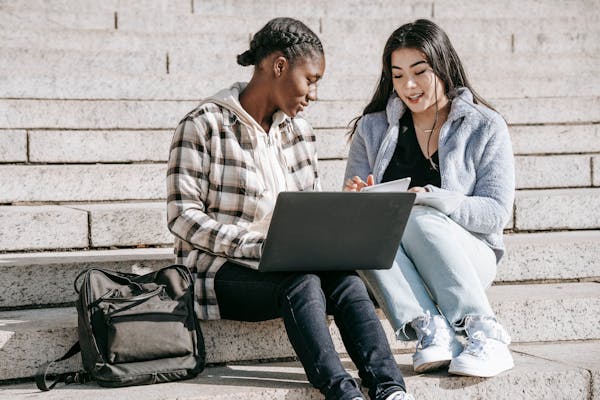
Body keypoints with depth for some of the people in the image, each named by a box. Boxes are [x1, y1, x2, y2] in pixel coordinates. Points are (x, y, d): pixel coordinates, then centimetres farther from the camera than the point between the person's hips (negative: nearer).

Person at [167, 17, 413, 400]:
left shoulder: (299, 131, 13)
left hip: (288, 266, 5)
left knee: (347, 279, -26)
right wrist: (259, 245, -24)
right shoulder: (204, 125, -7)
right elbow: (183, 216, -13)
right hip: (223, 271, -5)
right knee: (301, 282, -34)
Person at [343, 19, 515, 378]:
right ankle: (432, 331, -42)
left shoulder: (486, 127, 2)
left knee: (418, 219, -33)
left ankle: (485, 334, -35)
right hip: (390, 267, 3)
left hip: (467, 260, -2)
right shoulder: (373, 128, 11)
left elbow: (497, 213, -7)